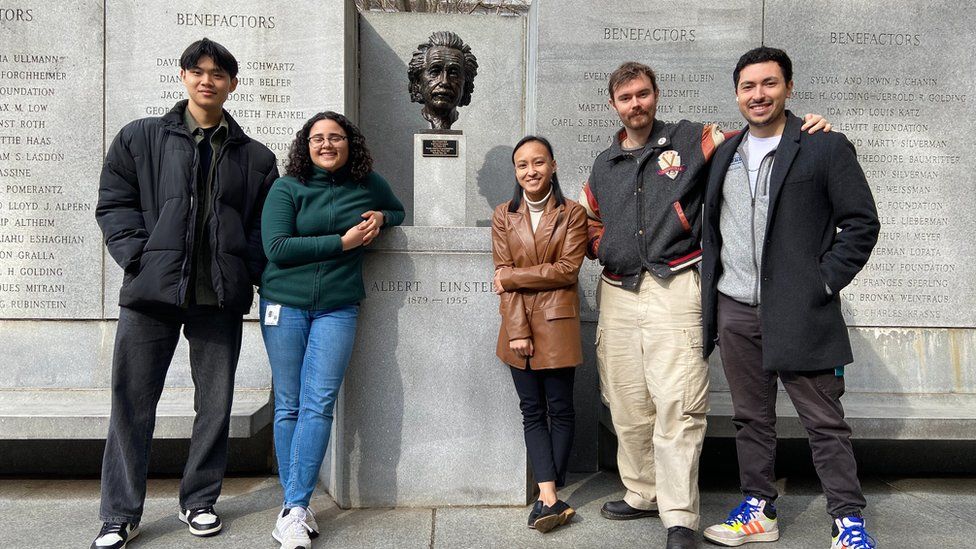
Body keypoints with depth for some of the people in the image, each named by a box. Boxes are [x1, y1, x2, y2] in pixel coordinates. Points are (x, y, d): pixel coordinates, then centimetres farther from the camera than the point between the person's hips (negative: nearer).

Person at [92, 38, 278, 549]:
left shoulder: (254, 157, 10)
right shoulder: (139, 138, 9)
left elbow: (265, 223, 12)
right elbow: (113, 204, 6)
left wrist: (250, 271, -2)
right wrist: (140, 259, -7)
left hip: (221, 296, 1)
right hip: (151, 293, -1)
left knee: (215, 403, 8)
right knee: (132, 403, 3)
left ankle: (199, 500, 26)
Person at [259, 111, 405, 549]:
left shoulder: (368, 184, 9)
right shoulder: (287, 188, 0)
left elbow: (398, 211, 27)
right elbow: (276, 247, -10)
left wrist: (380, 217, 2)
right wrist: (342, 241, -12)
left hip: (337, 309, 1)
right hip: (284, 304, -1)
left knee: (318, 405, -7)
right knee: (289, 405, 3)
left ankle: (295, 510, -1)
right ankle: (295, 507, 13)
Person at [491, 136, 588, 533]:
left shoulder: (572, 214, 2)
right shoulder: (503, 216, 8)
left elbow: (567, 269, -8)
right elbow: (503, 275, 0)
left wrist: (512, 277, -8)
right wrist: (518, 330, -10)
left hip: (557, 323, -2)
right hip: (517, 324, 2)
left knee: (560, 408, 3)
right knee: (532, 410, 2)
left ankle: (547, 496, 13)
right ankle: (551, 498, 5)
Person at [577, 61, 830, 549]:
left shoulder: (691, 140, 5)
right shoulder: (603, 165, 18)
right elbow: (590, 220, 28)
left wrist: (803, 129, -12)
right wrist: (603, 248, 9)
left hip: (672, 289, -5)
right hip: (617, 295, 5)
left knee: (678, 403, -11)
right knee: (627, 406, 10)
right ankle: (642, 494, 27)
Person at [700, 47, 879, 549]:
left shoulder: (826, 148, -1)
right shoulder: (724, 154, 13)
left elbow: (862, 222, -3)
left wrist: (823, 283, -10)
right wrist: (709, 289, 10)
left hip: (800, 312, -4)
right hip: (735, 310, 5)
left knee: (825, 422, 3)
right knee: (751, 418, 13)